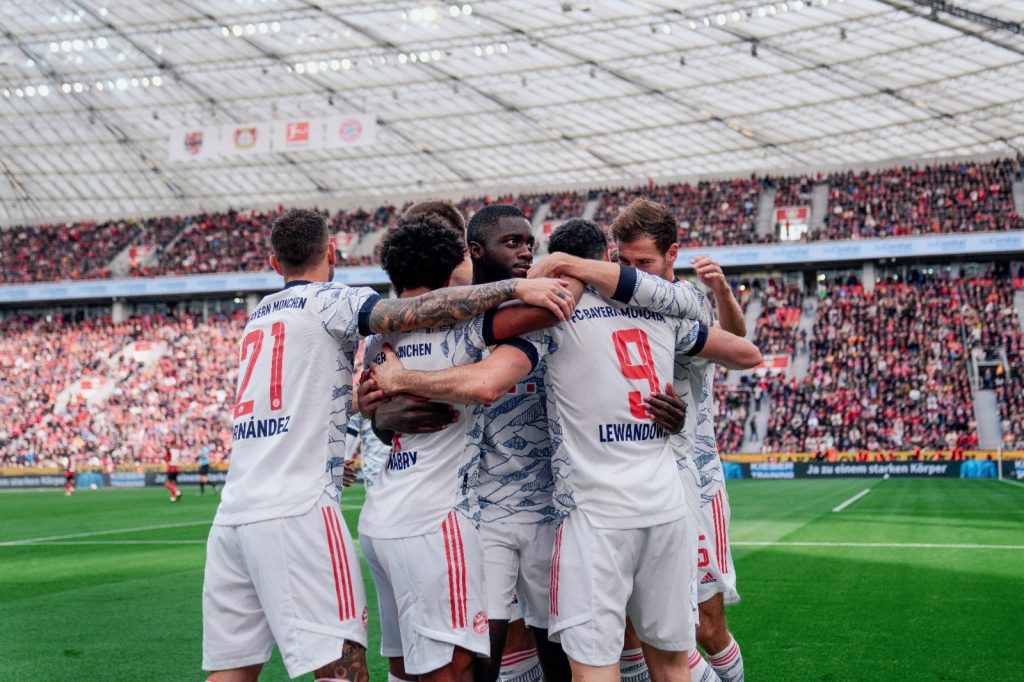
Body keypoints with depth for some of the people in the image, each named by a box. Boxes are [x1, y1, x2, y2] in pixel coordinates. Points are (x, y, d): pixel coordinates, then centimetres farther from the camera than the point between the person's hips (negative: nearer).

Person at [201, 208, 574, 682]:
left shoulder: (260, 314, 21)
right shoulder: (327, 302, 0)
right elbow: (414, 313, -15)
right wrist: (516, 287, -19)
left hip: (233, 513, 8)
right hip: (296, 510, -7)